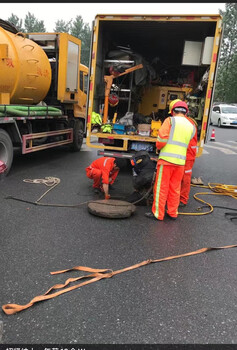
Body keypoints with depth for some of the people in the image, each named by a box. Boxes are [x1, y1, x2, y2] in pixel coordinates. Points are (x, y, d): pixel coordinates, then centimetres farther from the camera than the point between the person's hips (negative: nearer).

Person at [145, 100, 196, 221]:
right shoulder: (191, 126, 12)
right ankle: (173, 213, 22)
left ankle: (158, 214, 9)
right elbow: (188, 144, 11)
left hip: (166, 159, -5)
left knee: (161, 187, 2)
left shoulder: (170, 120, -4)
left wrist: (158, 146, 7)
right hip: (180, 161, 5)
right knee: (175, 188, 14)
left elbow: (162, 138, -12)